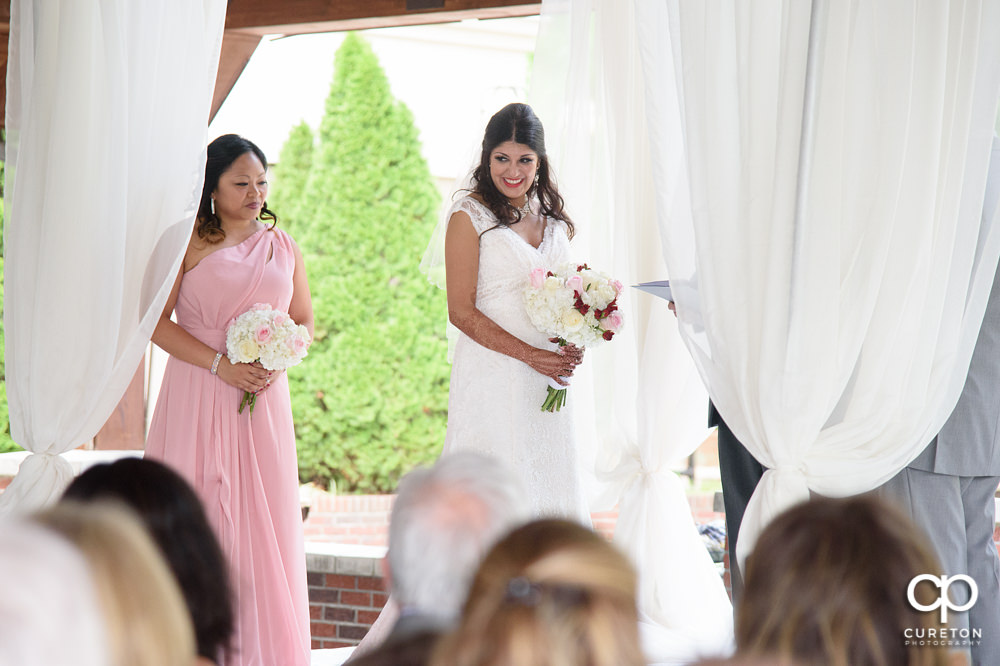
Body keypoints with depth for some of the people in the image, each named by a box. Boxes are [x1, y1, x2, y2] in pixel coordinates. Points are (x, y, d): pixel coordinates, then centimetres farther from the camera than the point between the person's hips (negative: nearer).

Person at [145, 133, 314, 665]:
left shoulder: (283, 247, 12)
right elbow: (155, 319, -6)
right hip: (198, 397, -4)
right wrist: (220, 364, -13)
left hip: (265, 400, 4)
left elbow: (304, 322, 19)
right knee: (199, 516, -5)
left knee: (265, 518, 2)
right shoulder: (189, 242, -1)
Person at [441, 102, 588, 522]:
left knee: (549, 482, 6)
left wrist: (573, 344, 1)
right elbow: (461, 311, -10)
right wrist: (530, 355, -16)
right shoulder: (470, 216, -6)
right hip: (492, 373, -6)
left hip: (548, 378, 6)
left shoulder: (552, 216, 12)